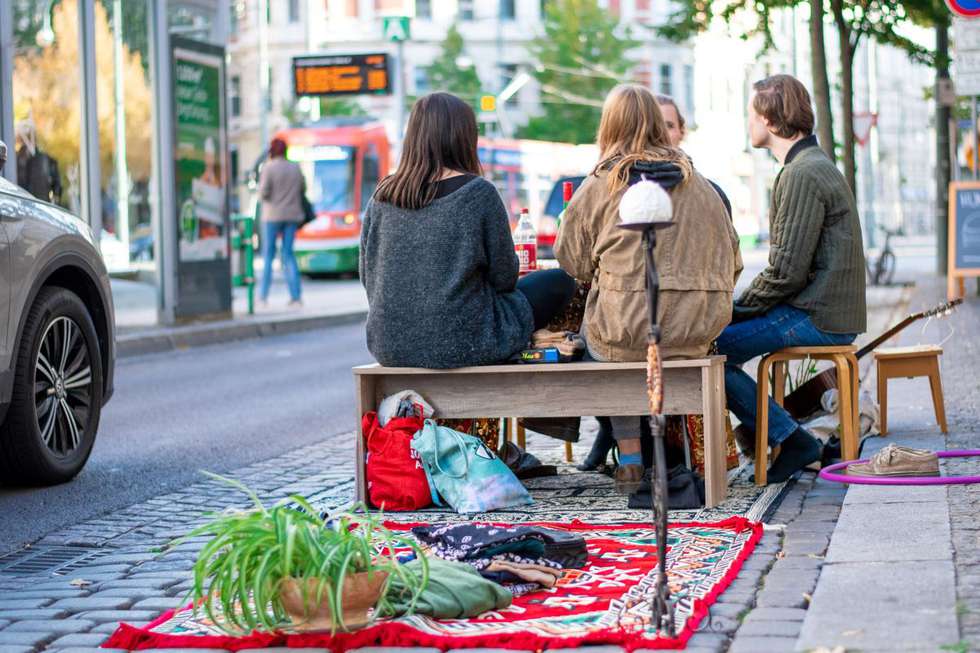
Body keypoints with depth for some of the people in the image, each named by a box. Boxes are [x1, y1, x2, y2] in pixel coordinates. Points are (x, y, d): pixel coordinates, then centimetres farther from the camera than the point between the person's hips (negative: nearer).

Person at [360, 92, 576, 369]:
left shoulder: (382, 195, 2)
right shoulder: (478, 192, -12)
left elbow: (368, 276, 9)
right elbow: (504, 278, -5)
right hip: (461, 346, -6)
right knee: (561, 282, 12)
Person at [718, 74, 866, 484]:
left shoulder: (802, 174, -16)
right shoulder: (815, 165, 18)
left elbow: (787, 271, -21)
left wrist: (740, 306, -6)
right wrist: (741, 303, 12)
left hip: (817, 317, -10)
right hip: (828, 311, 10)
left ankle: (792, 441, -8)